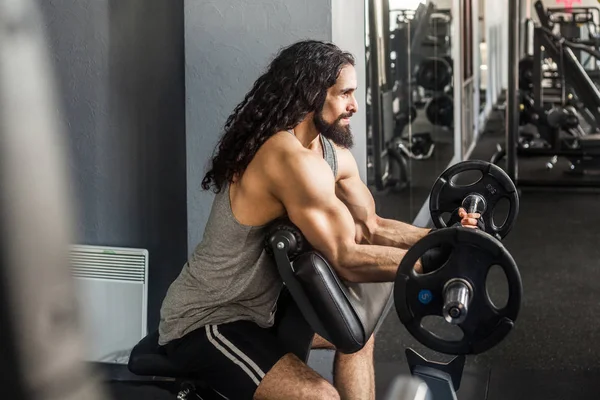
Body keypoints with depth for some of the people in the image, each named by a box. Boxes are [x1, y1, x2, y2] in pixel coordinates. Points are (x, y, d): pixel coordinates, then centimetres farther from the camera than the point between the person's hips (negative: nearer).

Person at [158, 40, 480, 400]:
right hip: (204, 322, -10)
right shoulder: (292, 158, -27)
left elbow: (370, 227, 7)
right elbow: (346, 258, -29)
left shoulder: (332, 152, 4)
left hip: (257, 305, 10)